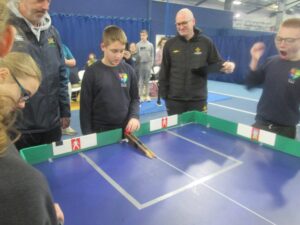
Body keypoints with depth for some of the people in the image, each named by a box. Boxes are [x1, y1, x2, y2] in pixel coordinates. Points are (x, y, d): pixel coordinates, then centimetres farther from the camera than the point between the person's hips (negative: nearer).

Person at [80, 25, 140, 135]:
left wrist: (134, 116, -9)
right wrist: (88, 135, -5)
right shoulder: (92, 72, -9)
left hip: (126, 130, 3)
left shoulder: (128, 70, 0)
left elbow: (135, 98, 9)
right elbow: (85, 107, -5)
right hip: (101, 132, -2)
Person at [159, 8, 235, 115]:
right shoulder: (170, 44, 2)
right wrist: (163, 94, 0)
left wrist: (225, 66, -20)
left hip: (198, 99, 0)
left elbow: (216, 63, 5)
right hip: (174, 99, 1)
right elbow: (164, 71, 3)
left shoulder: (206, 42, 0)